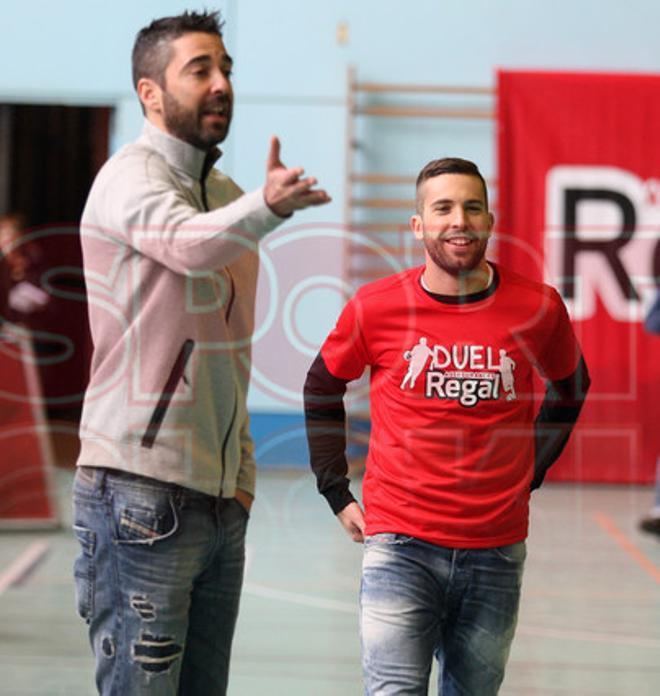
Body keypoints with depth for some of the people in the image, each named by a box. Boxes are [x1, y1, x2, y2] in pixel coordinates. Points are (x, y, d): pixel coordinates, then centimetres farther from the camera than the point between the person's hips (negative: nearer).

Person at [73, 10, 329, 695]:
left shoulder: (226, 194, 18)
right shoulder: (130, 175, -8)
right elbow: (189, 245, -33)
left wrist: (240, 472, 18)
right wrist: (268, 206, -52)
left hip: (218, 500, 8)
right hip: (139, 497, -8)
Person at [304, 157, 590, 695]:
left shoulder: (539, 308, -3)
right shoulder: (377, 307, -6)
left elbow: (569, 388, 17)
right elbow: (323, 389, 12)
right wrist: (337, 493, 8)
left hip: (496, 552, 2)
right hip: (402, 545, -2)